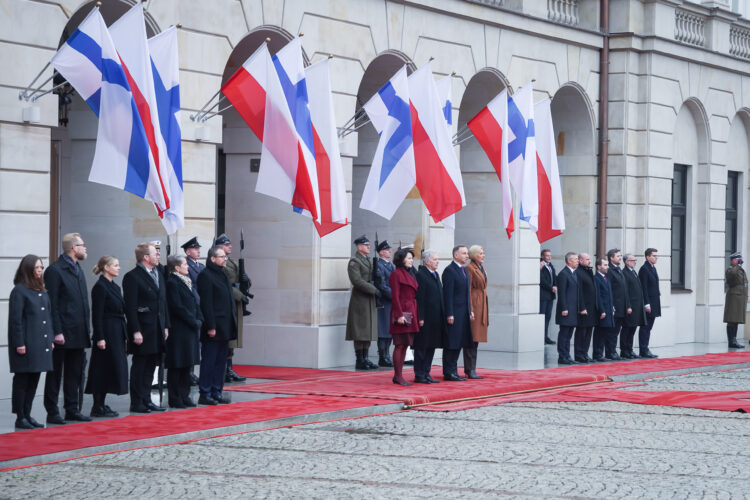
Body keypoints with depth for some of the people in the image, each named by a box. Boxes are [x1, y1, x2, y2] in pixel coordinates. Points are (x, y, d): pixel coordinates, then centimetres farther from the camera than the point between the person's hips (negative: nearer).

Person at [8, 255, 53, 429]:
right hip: (26, 344, -7)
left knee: (34, 381, 11)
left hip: (41, 343, 7)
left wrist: (50, 339, 14)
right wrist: (19, 343, -16)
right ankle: (20, 417, 3)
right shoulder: (19, 291, -9)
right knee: (22, 380, -1)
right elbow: (15, 319, -12)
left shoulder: (43, 291, 14)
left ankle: (27, 414, 18)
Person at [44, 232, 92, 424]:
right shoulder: (55, 271, -10)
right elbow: (52, 305, -14)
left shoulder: (78, 270, 16)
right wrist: (57, 332, -18)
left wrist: (86, 328, 14)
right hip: (63, 334, -8)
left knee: (75, 373, 11)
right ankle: (52, 412, 3)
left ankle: (72, 409, 18)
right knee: (55, 373, 0)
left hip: (78, 334, 8)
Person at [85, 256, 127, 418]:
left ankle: (101, 405, 15)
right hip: (106, 333, -9)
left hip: (117, 335, 9)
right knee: (103, 370, -5)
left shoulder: (115, 287, 16)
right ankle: (98, 408, -1)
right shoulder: (100, 287, -11)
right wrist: (100, 338, -20)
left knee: (112, 369, 10)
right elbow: (97, 315, -16)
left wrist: (125, 336, 17)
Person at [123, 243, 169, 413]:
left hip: (157, 330, 8)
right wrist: (135, 331, -18)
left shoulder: (159, 276, 16)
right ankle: (136, 403, 3)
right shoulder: (132, 277, -10)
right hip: (142, 331, -8)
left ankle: (146, 400, 18)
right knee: (139, 366, -2)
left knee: (150, 367, 11)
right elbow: (130, 306, -14)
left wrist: (166, 326, 13)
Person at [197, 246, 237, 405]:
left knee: (221, 361, 11)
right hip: (213, 328, -9)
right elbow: (206, 304, -17)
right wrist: (210, 326, -20)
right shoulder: (206, 276, -11)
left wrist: (232, 323, 16)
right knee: (209, 361, -4)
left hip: (224, 328, 9)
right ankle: (205, 394, 1)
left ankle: (217, 392, 17)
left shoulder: (222, 275, 17)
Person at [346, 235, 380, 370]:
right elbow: (357, 280, -20)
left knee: (368, 331, 10)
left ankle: (365, 359, 15)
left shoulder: (369, 261, 17)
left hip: (370, 301, 9)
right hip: (360, 300, -9)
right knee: (360, 332, -6)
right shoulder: (354, 261, -10)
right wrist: (374, 290, -20)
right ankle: (360, 360, -4)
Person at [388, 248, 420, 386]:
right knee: (400, 345, -7)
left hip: (411, 313, 9)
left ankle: (399, 375, 11)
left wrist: (419, 316, 15)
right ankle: (398, 376, -5)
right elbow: (395, 296, -13)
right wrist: (399, 315, -19)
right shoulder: (396, 274, -7)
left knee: (405, 345, 8)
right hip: (402, 312, -9)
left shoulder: (409, 274, 19)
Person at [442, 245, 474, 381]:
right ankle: (448, 372, -1)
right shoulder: (449, 270, -12)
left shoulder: (464, 270, 17)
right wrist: (449, 314, -19)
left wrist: (470, 311, 16)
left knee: (459, 343, 11)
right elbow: (448, 294, -16)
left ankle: (453, 371, 17)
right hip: (454, 313, -9)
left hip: (464, 313, 9)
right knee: (451, 344, -5)